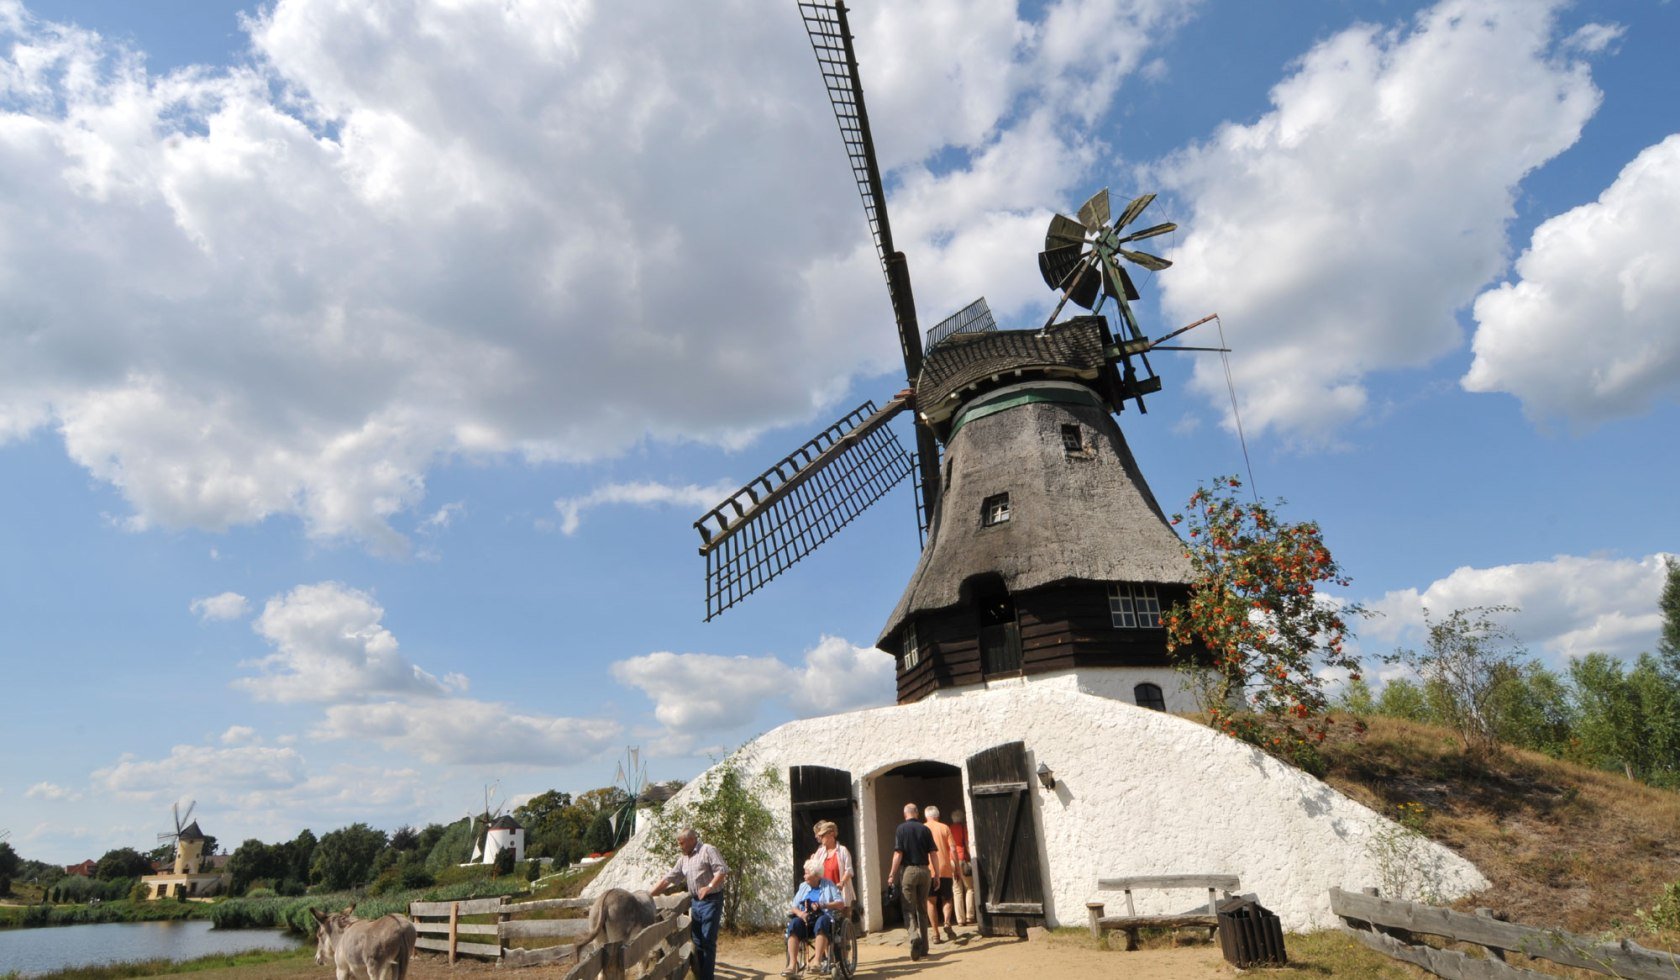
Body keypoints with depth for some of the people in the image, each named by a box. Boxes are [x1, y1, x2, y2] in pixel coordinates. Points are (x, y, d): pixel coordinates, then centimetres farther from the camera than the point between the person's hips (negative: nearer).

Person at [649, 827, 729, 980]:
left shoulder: (708, 850, -8)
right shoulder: (683, 860, 15)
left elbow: (722, 870, -17)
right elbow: (668, 879, 15)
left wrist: (709, 887, -28)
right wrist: (648, 894, 9)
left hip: (711, 900, -8)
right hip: (695, 902, 8)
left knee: (708, 941, -5)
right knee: (698, 942, 12)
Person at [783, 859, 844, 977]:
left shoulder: (828, 885, 11)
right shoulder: (803, 886, 20)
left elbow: (841, 904, 1)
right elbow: (793, 907, 13)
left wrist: (823, 905, -14)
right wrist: (799, 913, -11)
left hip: (824, 917, -3)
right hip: (805, 919, 3)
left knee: (821, 922, -38)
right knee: (794, 924, -31)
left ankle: (817, 960, -45)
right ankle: (793, 964, -37)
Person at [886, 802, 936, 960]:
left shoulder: (901, 829, -4)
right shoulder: (925, 829, 4)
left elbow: (898, 854, -10)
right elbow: (932, 853, 3)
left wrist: (892, 874, -4)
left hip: (908, 870, -3)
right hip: (924, 870, 3)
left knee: (909, 910, 2)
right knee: (922, 910, 14)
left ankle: (914, 936, -24)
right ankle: (923, 948, 18)